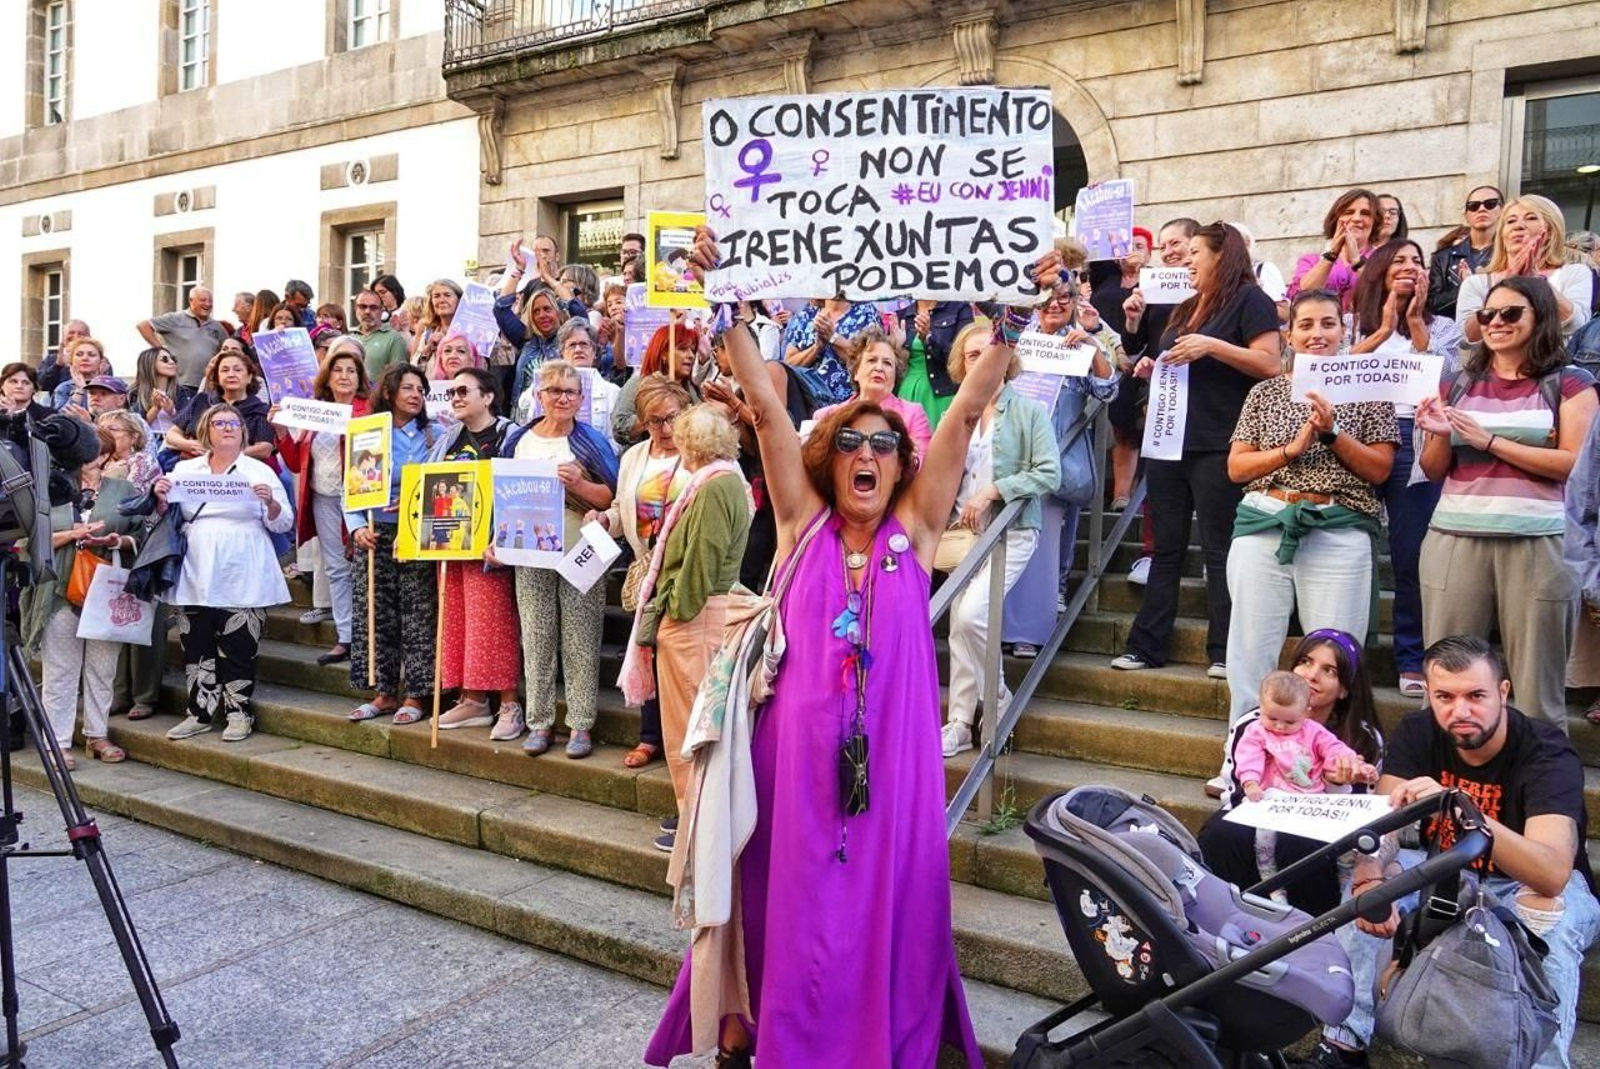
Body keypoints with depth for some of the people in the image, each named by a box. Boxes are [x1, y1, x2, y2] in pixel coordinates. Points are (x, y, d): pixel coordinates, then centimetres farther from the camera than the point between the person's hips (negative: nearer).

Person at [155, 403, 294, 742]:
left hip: (242, 578, -3)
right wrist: (161, 498, -3)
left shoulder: (260, 472, 5)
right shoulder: (185, 470, 12)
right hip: (197, 576, 3)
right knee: (197, 647, 7)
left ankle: (238, 712, 10)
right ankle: (200, 712, 17)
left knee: (238, 648, -1)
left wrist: (271, 502, -17)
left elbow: (283, 524, 2)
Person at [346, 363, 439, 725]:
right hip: (374, 536, 2)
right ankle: (385, 692, 18)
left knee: (417, 617, -1)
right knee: (373, 616, 6)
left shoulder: (432, 436, 3)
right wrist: (357, 527, -8)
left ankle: (415, 695, 8)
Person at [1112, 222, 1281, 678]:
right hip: (1169, 442, 8)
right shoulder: (1188, 307, 21)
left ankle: (1224, 653, 3)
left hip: (1216, 448, -8)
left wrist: (1212, 345, -20)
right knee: (1166, 549, 8)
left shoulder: (1249, 299, -3)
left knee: (1219, 551, -3)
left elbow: (1271, 364, -13)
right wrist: (1153, 369, 10)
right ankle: (1147, 646, 12)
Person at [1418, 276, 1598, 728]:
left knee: (1538, 690, 1)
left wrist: (1489, 440, -10)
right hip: (1455, 539, 3)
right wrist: (1440, 435, -5)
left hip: (1537, 543, -3)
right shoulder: (1457, 386, 15)